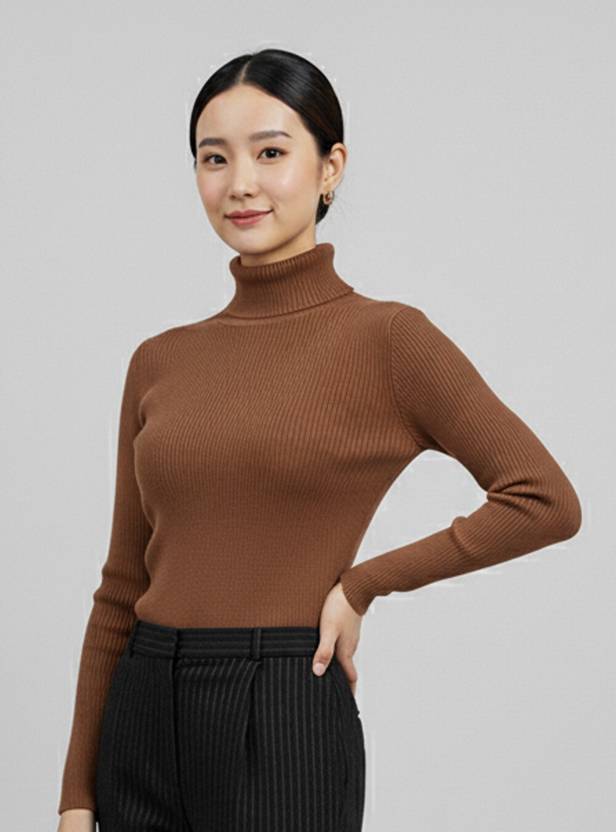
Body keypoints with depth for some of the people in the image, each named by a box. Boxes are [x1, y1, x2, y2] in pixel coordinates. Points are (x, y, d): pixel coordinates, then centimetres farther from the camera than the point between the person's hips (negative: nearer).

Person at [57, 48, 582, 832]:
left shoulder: (385, 338, -5)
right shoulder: (159, 361, 8)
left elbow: (546, 501, -9)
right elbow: (122, 588, 10)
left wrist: (363, 584, -8)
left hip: (281, 726, -4)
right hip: (142, 723, 4)